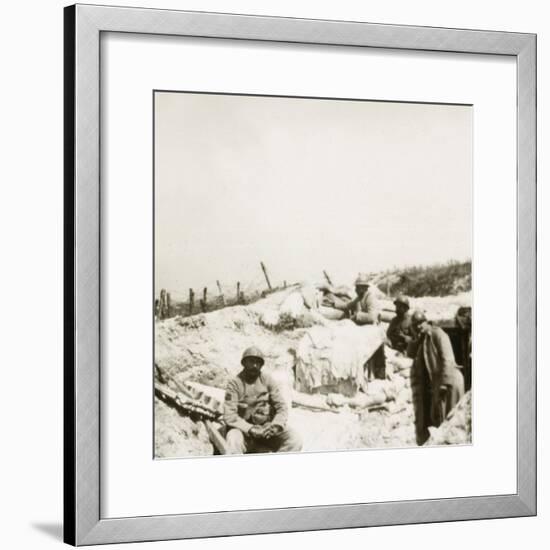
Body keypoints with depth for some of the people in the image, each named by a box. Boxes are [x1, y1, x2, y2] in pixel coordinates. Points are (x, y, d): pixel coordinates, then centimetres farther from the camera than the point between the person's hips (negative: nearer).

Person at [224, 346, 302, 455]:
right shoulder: (234, 384, -3)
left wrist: (276, 425, -18)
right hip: (243, 429, -3)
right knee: (234, 440, -37)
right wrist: (250, 429, -24)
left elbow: (282, 407, 2)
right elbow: (229, 415, -11)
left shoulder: (268, 381, 6)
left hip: (267, 428, 3)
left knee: (295, 441, -21)